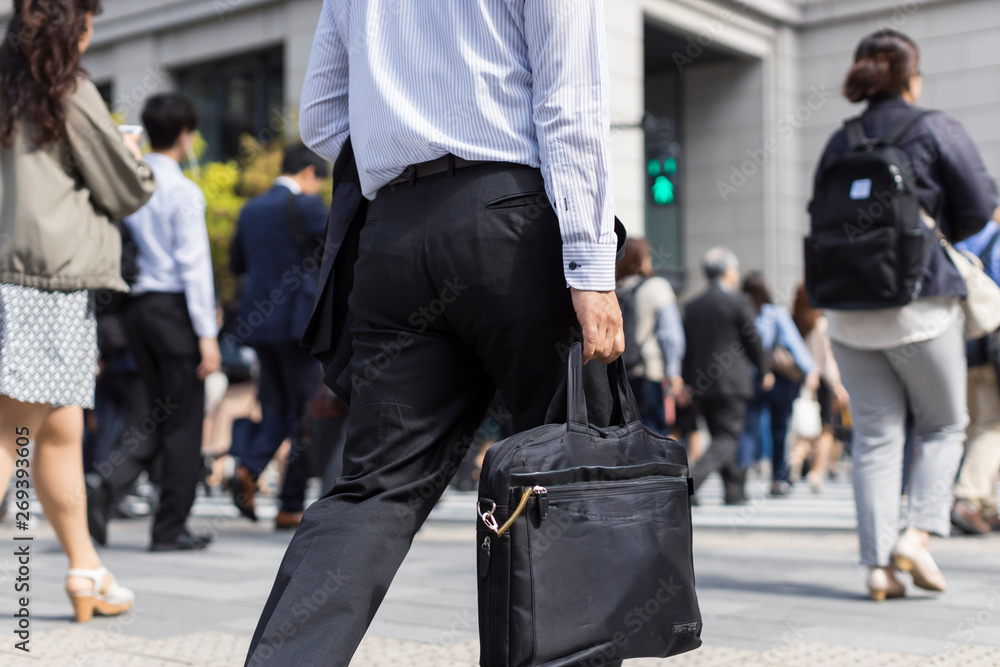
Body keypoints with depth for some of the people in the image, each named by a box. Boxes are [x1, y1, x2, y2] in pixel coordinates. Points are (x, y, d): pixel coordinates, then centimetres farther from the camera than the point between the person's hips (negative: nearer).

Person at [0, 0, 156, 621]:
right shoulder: (71, 95, -6)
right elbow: (127, 191, -4)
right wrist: (133, 156, 17)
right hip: (50, 276, -7)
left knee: (61, 430, 11)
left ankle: (86, 568, 16)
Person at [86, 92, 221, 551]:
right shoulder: (183, 191, -11)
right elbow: (193, 264, -13)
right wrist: (207, 333, -12)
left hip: (136, 306, 7)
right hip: (173, 307, -7)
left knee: (157, 415, 17)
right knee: (183, 421, 3)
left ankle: (106, 487, -5)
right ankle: (169, 529, 8)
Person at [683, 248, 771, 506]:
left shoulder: (692, 305, 8)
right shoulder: (738, 302, -8)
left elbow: (687, 344, 8)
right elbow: (752, 340, -3)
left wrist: (688, 381, 11)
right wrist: (764, 371, 12)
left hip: (702, 384, 6)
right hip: (731, 383, -6)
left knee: (721, 437, 16)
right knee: (727, 439, -3)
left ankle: (735, 491, 20)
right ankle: (691, 482, -21)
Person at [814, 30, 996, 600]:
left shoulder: (839, 142, 9)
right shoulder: (937, 130, -3)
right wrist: (935, 234, 14)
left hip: (850, 312, 4)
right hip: (920, 304, -4)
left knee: (875, 435, 7)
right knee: (944, 425, 13)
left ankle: (879, 563, 2)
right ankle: (918, 532, -3)